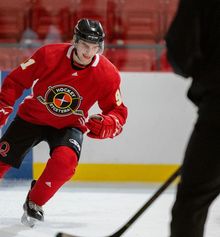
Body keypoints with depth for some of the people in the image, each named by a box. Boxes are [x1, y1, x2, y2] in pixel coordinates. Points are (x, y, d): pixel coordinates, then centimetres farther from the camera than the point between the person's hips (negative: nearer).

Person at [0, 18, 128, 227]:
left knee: (65, 159, -30)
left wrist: (104, 125, -31)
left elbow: (118, 112, -10)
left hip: (69, 126, -1)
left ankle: (34, 203, -6)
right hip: (32, 117, 1)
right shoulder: (48, 55, -22)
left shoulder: (108, 74, -20)